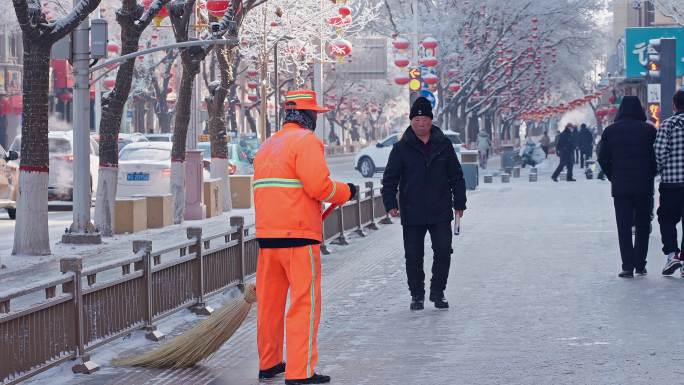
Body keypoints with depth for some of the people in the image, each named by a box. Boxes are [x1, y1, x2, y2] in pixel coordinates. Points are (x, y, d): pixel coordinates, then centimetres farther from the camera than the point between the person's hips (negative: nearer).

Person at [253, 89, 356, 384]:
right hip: (298, 237, -8)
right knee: (304, 303, -5)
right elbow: (318, 185, -17)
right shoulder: (306, 141, -7)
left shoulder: (267, 146, 19)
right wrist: (346, 192, 0)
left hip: (267, 235, 8)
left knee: (270, 302, 15)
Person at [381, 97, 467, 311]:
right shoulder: (402, 148, 0)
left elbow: (456, 177, 11)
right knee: (414, 256, 4)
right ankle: (417, 295, 17)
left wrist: (459, 203, 9)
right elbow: (390, 179, 0)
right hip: (412, 215, -1)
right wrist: (390, 203, -12)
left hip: (441, 213, 1)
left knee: (443, 251, -2)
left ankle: (437, 292, 13)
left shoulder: (443, 145, 5)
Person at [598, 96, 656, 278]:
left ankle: (628, 266, -2)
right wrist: (650, 176, 11)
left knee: (624, 226, 4)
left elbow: (603, 159, 2)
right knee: (643, 225, 11)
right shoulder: (648, 130, -4)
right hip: (644, 186, 0)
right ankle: (640, 265, 11)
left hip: (620, 187, 0)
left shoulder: (610, 131, 0)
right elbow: (657, 157, -2)